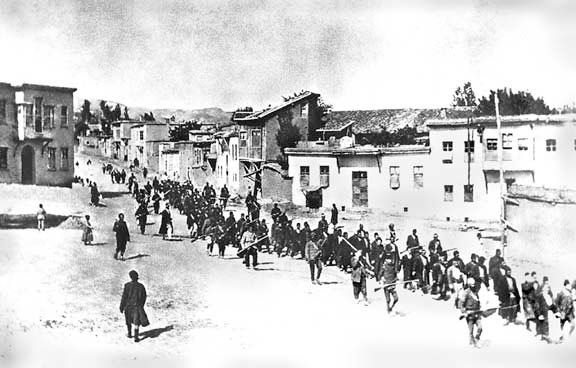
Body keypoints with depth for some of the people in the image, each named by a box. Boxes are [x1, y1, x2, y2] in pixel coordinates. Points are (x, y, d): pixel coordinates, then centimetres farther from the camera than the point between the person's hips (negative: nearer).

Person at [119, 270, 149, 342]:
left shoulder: (127, 285, -12)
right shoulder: (141, 286, -5)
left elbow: (124, 296, -11)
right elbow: (144, 297, 4)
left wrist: (121, 307, -3)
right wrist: (141, 305, 19)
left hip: (128, 306, 0)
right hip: (137, 306, 0)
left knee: (128, 320, 20)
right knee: (136, 322, 2)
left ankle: (129, 334, 35)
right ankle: (136, 337, -7)